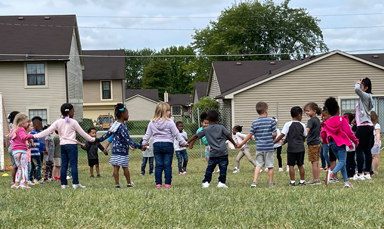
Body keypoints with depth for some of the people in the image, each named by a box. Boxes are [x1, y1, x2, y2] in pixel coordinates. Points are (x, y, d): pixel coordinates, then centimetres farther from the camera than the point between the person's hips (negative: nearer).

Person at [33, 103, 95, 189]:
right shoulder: (73, 122, -3)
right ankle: (75, 183, -7)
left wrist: (35, 136, 5)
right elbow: (82, 133, 3)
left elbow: (48, 131, 1)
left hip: (62, 145, 5)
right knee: (74, 164, -4)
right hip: (71, 144, -5)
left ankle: (63, 184, 7)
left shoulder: (58, 122, 6)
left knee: (64, 165, 7)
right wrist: (92, 139, 15)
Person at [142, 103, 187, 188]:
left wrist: (144, 143, 22)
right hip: (168, 144, -3)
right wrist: (183, 143, 6)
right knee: (167, 165, 1)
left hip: (157, 145, 3)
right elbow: (176, 134, -3)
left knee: (158, 165, 6)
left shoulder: (152, 123, 5)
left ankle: (158, 183, 4)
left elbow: (147, 134, 11)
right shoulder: (169, 122, -6)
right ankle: (168, 183, 0)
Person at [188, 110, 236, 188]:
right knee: (223, 168, 3)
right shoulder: (221, 127, 2)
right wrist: (234, 144, 15)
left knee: (209, 167, 11)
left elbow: (195, 136, 7)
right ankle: (221, 182, -2)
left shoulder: (205, 130, 4)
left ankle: (206, 182, 8)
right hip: (223, 153, -1)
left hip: (213, 153, 1)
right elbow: (228, 136, 3)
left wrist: (188, 143, 16)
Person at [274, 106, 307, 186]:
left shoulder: (288, 124, -8)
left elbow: (282, 135, -11)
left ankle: (292, 182, 0)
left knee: (291, 165, 1)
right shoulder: (302, 125, 3)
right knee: (300, 165, 12)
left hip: (291, 148, -3)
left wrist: (273, 142, -5)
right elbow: (304, 137, 13)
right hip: (301, 148, 3)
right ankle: (302, 181, 16)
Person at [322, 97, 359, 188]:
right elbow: (348, 131, -8)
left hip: (332, 144, 5)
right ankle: (332, 172, -37)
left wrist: (326, 141, 25)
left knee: (341, 161, 13)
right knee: (342, 161, -8)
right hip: (341, 143, -5)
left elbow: (322, 134, 4)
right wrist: (355, 140, 3)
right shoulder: (342, 119, -6)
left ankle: (346, 181, 11)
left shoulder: (326, 123, 7)